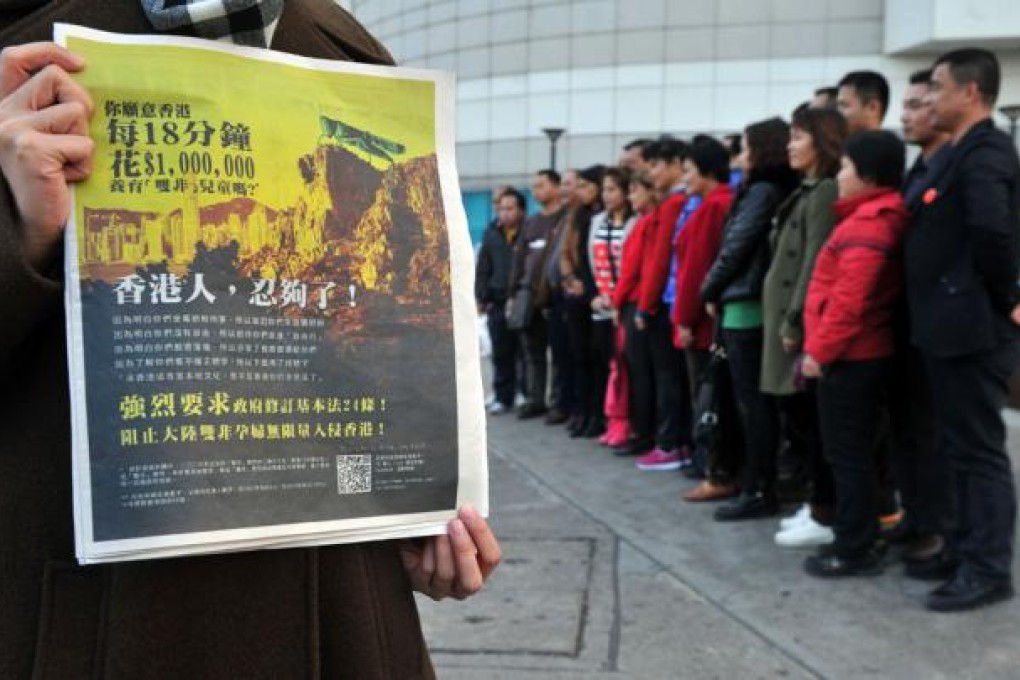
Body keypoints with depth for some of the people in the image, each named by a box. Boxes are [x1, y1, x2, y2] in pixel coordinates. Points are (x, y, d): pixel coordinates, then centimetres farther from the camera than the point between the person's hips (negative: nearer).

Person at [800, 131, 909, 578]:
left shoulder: (865, 224, -18)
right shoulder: (882, 218, 13)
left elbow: (848, 300, -24)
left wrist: (819, 349, -17)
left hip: (848, 356, -10)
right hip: (863, 354, 10)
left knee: (847, 453, -2)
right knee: (854, 451, 16)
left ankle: (854, 550, 6)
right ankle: (860, 540, 24)